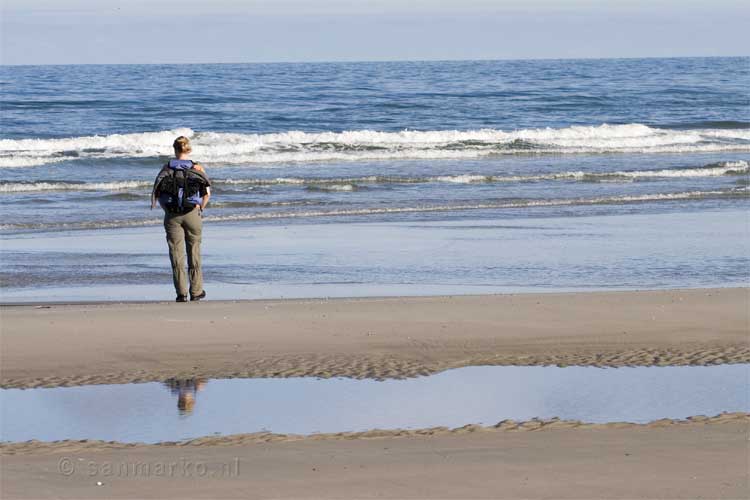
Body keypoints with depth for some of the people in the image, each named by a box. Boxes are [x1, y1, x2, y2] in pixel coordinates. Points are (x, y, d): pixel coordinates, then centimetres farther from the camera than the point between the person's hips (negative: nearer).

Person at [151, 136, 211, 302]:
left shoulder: (166, 168, 0)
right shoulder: (197, 169, -2)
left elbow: (157, 192, -3)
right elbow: (207, 192, -7)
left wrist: (166, 209, 7)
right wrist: (200, 209, 5)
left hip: (172, 216, 0)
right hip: (192, 214, 0)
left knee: (177, 255, 4)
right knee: (194, 253, 12)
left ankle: (181, 293, -1)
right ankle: (196, 291, 16)